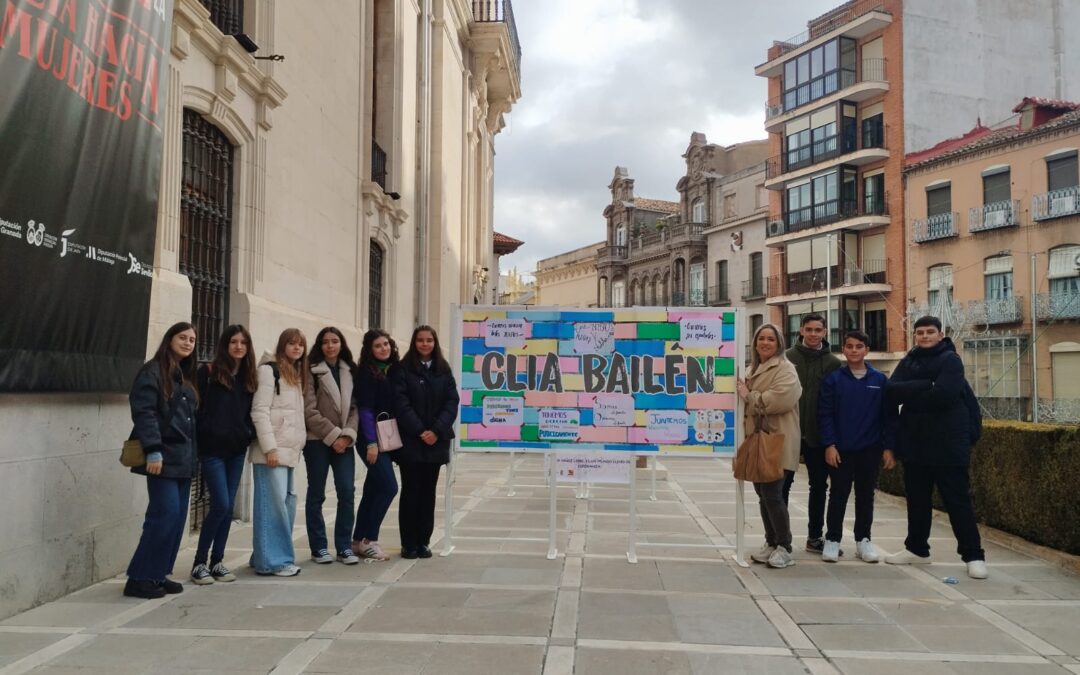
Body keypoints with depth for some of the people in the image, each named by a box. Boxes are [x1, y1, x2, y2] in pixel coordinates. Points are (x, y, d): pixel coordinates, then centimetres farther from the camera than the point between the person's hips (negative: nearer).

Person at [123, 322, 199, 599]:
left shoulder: (186, 376, 19)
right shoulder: (152, 371, -7)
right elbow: (143, 412, -16)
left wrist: (192, 452, 16)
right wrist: (153, 451, -22)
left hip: (183, 457, 8)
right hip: (164, 456, -8)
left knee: (178, 516, 7)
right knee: (166, 513, -11)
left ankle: (158, 574, 16)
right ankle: (139, 578, -1)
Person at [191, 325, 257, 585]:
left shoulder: (248, 377, 11)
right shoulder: (209, 372, -4)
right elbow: (196, 408, -8)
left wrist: (251, 435, -1)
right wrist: (198, 441, -13)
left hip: (237, 451, 5)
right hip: (212, 449, -5)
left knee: (228, 507, 8)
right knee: (220, 505, -9)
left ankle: (217, 561, 18)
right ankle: (199, 563, 6)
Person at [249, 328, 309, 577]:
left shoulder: (297, 374, 19)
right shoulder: (269, 370, -6)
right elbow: (259, 411, -13)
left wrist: (299, 443, 12)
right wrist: (269, 447, -18)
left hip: (289, 450, 8)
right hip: (271, 449, -8)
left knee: (288, 502, 8)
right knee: (274, 502, -10)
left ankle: (266, 555, 17)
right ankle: (273, 560, -4)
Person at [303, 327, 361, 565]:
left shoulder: (350, 372, 11)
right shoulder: (312, 372, -4)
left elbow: (355, 407, 7)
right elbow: (310, 411, -10)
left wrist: (348, 435, -7)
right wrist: (332, 436, -11)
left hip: (343, 441, 4)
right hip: (317, 441, -3)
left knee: (347, 492, -3)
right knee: (316, 494, 5)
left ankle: (344, 547, 8)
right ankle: (318, 547, 15)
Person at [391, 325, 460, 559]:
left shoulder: (443, 370, 9)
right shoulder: (403, 369, 0)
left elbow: (452, 402, 2)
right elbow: (401, 403, -8)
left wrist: (437, 430, -11)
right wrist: (420, 431, -16)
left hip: (436, 441, 3)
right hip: (410, 441, -3)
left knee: (428, 492, 7)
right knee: (411, 491, 1)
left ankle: (423, 542, 15)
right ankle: (408, 543, 9)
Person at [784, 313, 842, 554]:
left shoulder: (833, 364, 2)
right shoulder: (787, 358, -1)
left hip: (818, 436, 2)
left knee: (819, 487, 11)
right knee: (783, 484, 5)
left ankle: (815, 537, 24)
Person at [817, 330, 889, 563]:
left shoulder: (880, 380, 2)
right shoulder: (833, 379, -2)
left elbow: (886, 415, 4)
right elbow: (825, 414, -5)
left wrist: (888, 446, -1)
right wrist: (829, 445, -11)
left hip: (870, 449, 2)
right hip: (841, 449, -1)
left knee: (866, 495, 11)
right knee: (838, 495, 5)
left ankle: (863, 540, 22)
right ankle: (832, 540, 15)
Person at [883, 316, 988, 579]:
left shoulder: (951, 360, -4)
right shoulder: (908, 362, 11)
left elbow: (943, 396, -18)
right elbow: (891, 391, -4)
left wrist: (909, 396, -7)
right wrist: (927, 385, -15)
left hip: (947, 444, -5)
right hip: (915, 443, 5)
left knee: (958, 500, -1)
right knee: (917, 499, 13)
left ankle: (973, 556, 8)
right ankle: (917, 549, 26)